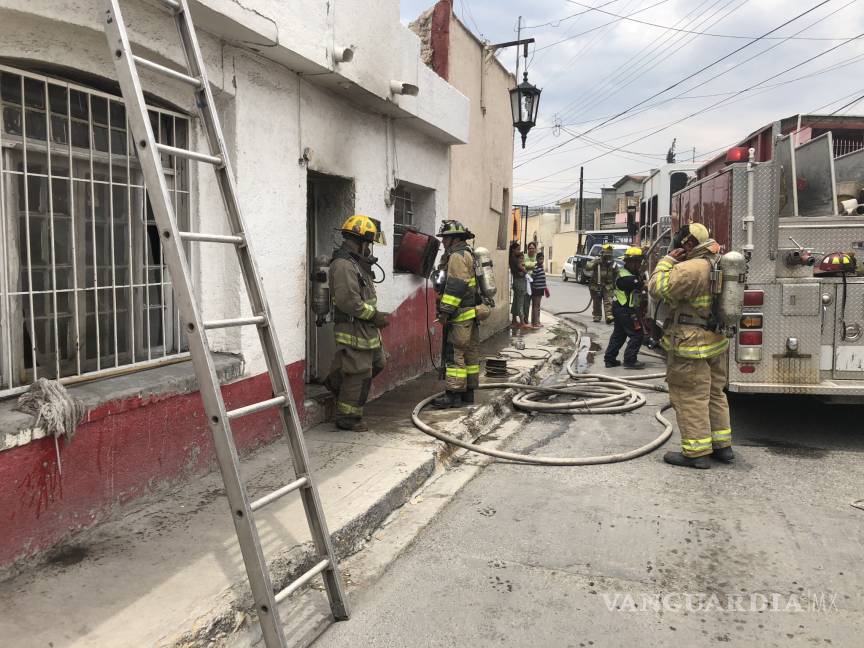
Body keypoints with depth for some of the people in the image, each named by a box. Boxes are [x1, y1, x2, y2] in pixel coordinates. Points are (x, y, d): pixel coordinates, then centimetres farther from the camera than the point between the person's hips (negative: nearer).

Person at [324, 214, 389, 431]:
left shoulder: (358, 263, 16)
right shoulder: (343, 265, -19)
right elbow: (349, 301, -26)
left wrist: (377, 316, 12)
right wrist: (375, 315, -18)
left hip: (367, 329, 10)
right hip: (353, 330, -10)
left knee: (376, 363, 21)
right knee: (359, 375, -3)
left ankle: (336, 381, 37)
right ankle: (347, 418, 11)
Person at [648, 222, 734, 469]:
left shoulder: (690, 268, -22)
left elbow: (658, 288, -18)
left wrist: (668, 259, -9)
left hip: (691, 346, -9)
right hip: (717, 341, 9)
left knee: (691, 397, 0)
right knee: (715, 394, 19)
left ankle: (697, 452, 5)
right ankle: (722, 445, 28)